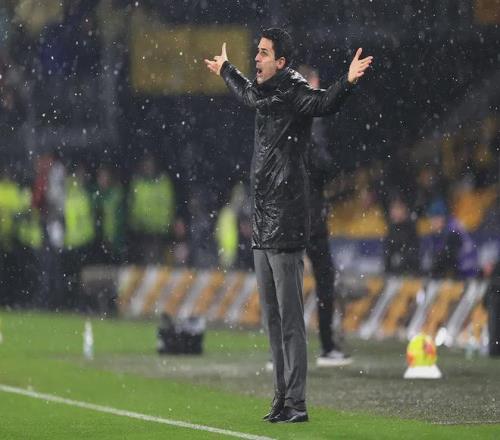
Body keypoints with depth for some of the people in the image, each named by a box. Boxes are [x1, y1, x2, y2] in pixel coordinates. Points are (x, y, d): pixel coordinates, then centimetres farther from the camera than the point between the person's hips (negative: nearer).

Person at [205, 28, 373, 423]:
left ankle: (297, 404, -7)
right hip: (262, 227, 9)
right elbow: (248, 94, 39)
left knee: (290, 320, -8)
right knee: (273, 319, 12)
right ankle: (282, 400, 18)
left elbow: (324, 103, -30)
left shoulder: (295, 93, -10)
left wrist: (348, 82, -49)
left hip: (286, 227, -9)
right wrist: (226, 71, 57)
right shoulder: (266, 94, 16)